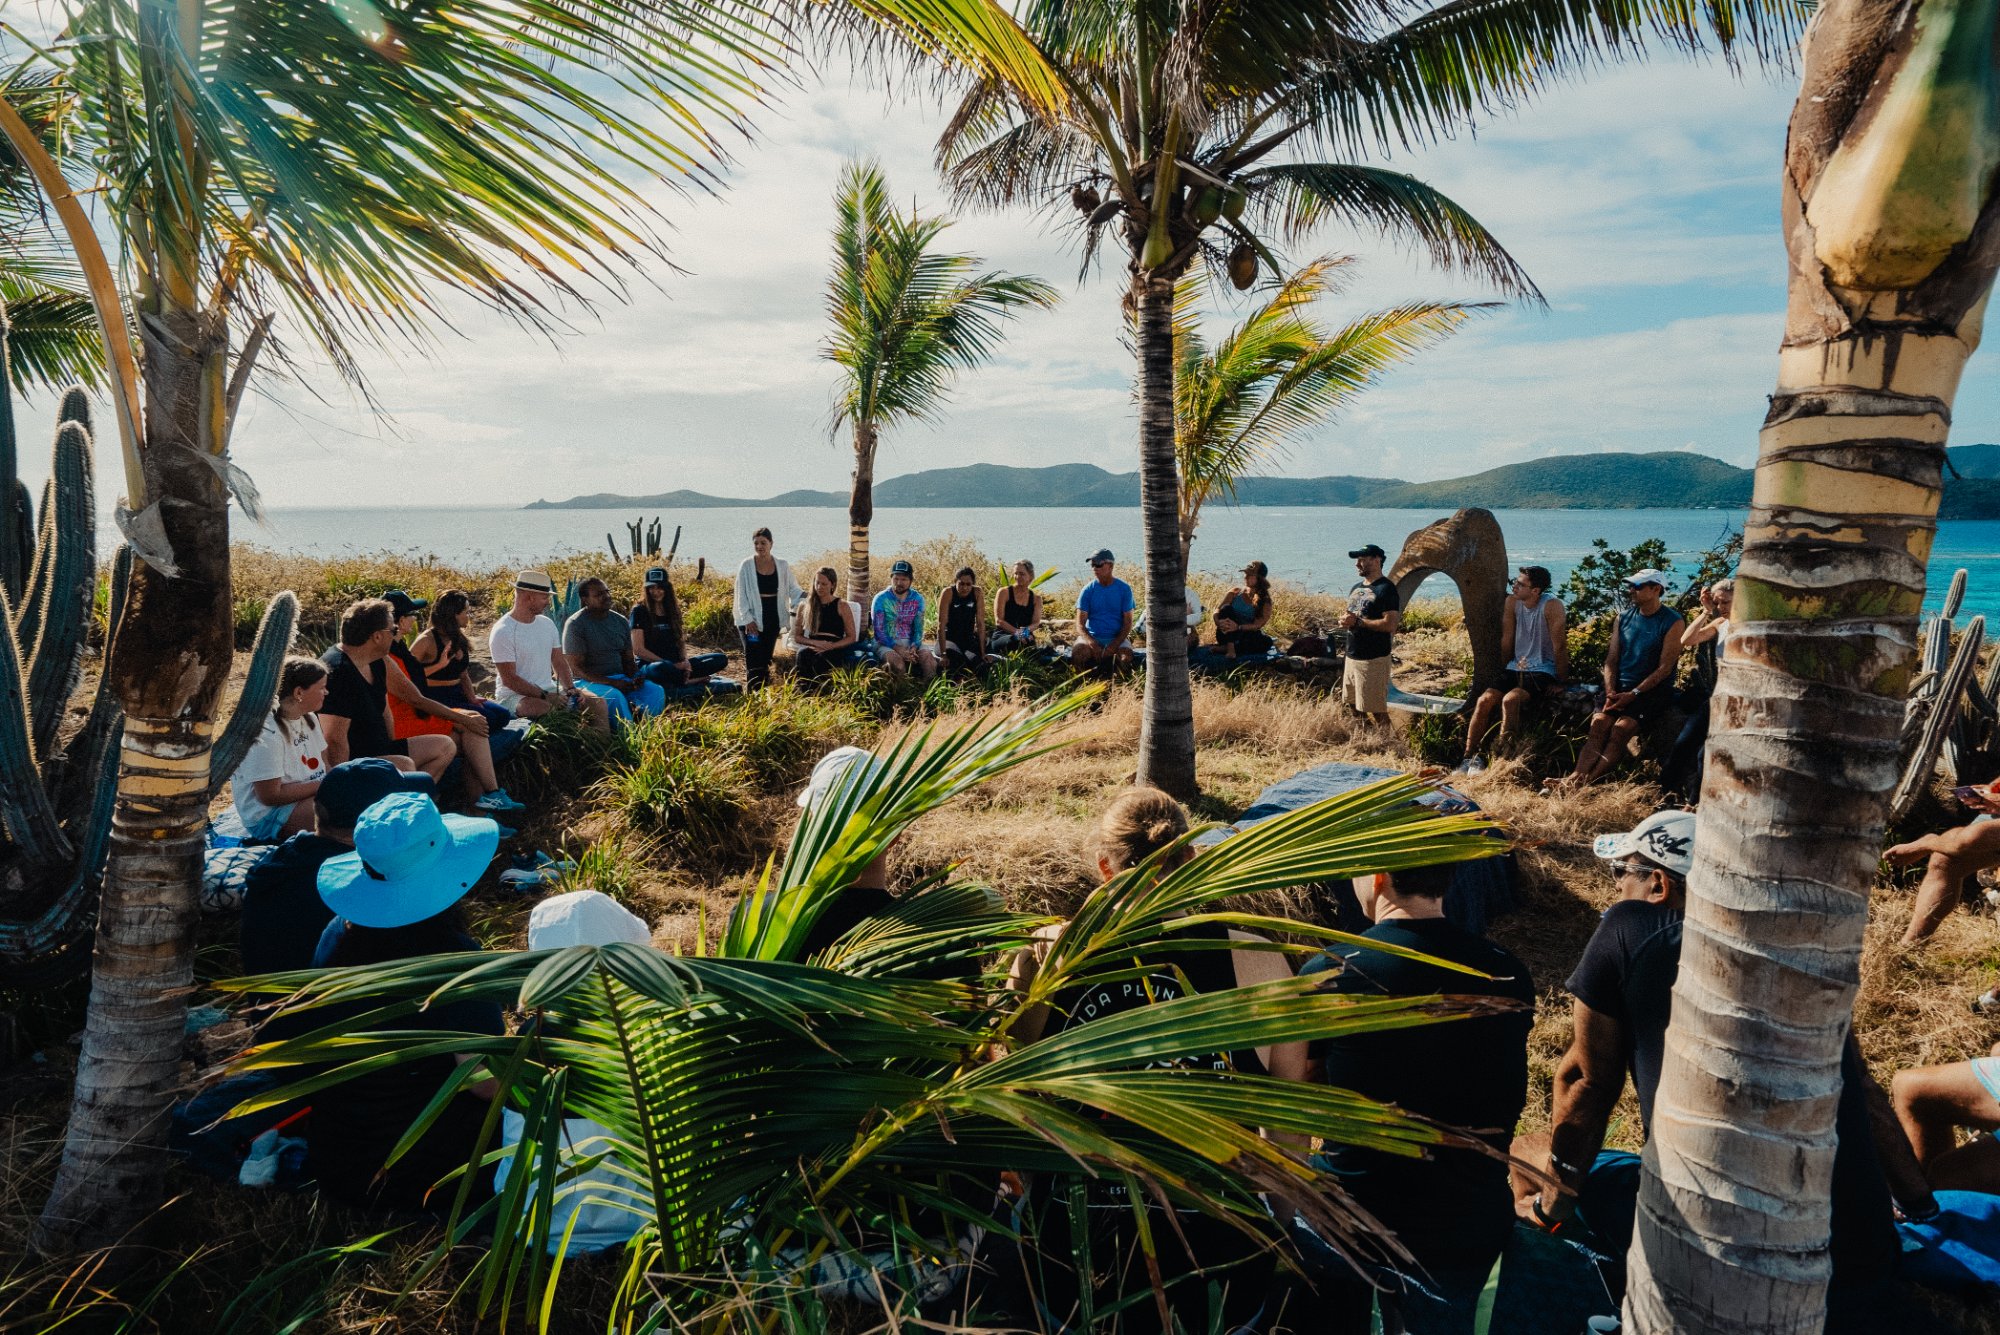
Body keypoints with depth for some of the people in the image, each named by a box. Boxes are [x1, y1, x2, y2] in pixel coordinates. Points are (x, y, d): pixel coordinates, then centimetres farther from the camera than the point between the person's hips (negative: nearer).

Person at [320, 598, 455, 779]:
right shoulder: (337, 671, -22)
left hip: (380, 751, 10)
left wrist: (392, 750, 14)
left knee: (445, 746, 6)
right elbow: (335, 739, -25)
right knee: (404, 765, -33)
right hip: (351, 762, -10)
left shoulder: (376, 664, 9)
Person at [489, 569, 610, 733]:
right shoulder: (502, 632, -12)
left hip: (550, 691, 7)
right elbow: (509, 679, -17)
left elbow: (559, 662, 14)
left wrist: (570, 688, -4)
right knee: (541, 708, -40)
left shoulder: (547, 624, 10)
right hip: (515, 696, -7)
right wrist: (546, 696, -22)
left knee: (598, 703, -10)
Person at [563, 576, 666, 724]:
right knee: (615, 696, -37)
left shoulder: (621, 622, 9)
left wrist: (635, 679, -10)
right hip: (589, 681, -6)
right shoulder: (576, 624, -9)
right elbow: (576, 668, -13)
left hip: (620, 678, 6)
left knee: (657, 691, -19)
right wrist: (612, 683, -21)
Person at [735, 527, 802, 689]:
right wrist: (747, 619, -11)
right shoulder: (747, 565, -3)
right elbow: (741, 594, -3)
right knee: (754, 659, -9)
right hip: (752, 620, -3)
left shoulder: (782, 566, 4)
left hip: (773, 619, 3)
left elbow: (793, 589, 8)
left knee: (766, 658, 9)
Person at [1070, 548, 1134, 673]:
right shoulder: (1088, 590, 0)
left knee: (1125, 658, -32)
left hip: (1117, 638, 0)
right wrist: (1092, 643, -23)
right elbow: (1080, 624, -3)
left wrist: (1114, 645, -18)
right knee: (1077, 652, -32)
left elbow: (1127, 623, -1)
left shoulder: (1124, 589, 0)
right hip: (1092, 637, 0)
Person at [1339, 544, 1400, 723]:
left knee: (1376, 710, -6)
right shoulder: (1355, 589, 15)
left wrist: (1358, 622, -19)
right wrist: (1344, 620, -1)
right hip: (1351, 657, 9)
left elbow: (1391, 625, -21)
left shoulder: (1386, 589, -12)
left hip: (1373, 660, -9)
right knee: (1353, 705, 15)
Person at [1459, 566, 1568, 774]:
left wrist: (1561, 682, -11)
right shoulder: (1512, 602, 2)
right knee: (1484, 700, -17)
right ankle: (1469, 757, -12)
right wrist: (1502, 670, 12)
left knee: (1510, 700, -31)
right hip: (1515, 669, 6)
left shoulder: (1551, 606, -16)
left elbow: (1560, 646, -14)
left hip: (1542, 672, -6)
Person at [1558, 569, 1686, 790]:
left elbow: (1665, 668, -10)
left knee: (1622, 727, -27)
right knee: (1599, 722, -22)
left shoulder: (1673, 622, -4)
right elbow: (1611, 660, 10)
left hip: (1653, 689, -4)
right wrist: (1610, 692, -6)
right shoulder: (1623, 617, 13)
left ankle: (1587, 781, -40)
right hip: (1621, 686, 4)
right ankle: (1577, 777, -39)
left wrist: (1633, 694, -17)